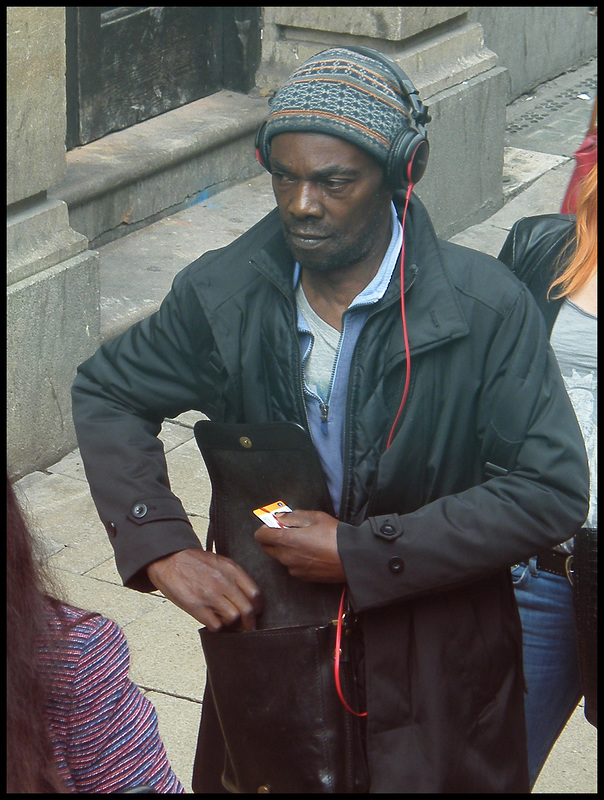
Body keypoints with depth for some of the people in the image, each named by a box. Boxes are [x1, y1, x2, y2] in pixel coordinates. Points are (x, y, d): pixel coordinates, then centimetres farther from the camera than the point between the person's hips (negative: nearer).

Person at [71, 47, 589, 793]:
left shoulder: (487, 308, -18)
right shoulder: (223, 293, -8)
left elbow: (553, 490, -19)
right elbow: (104, 392, 6)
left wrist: (361, 552, -22)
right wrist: (161, 548, -9)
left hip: (436, 668, -2)